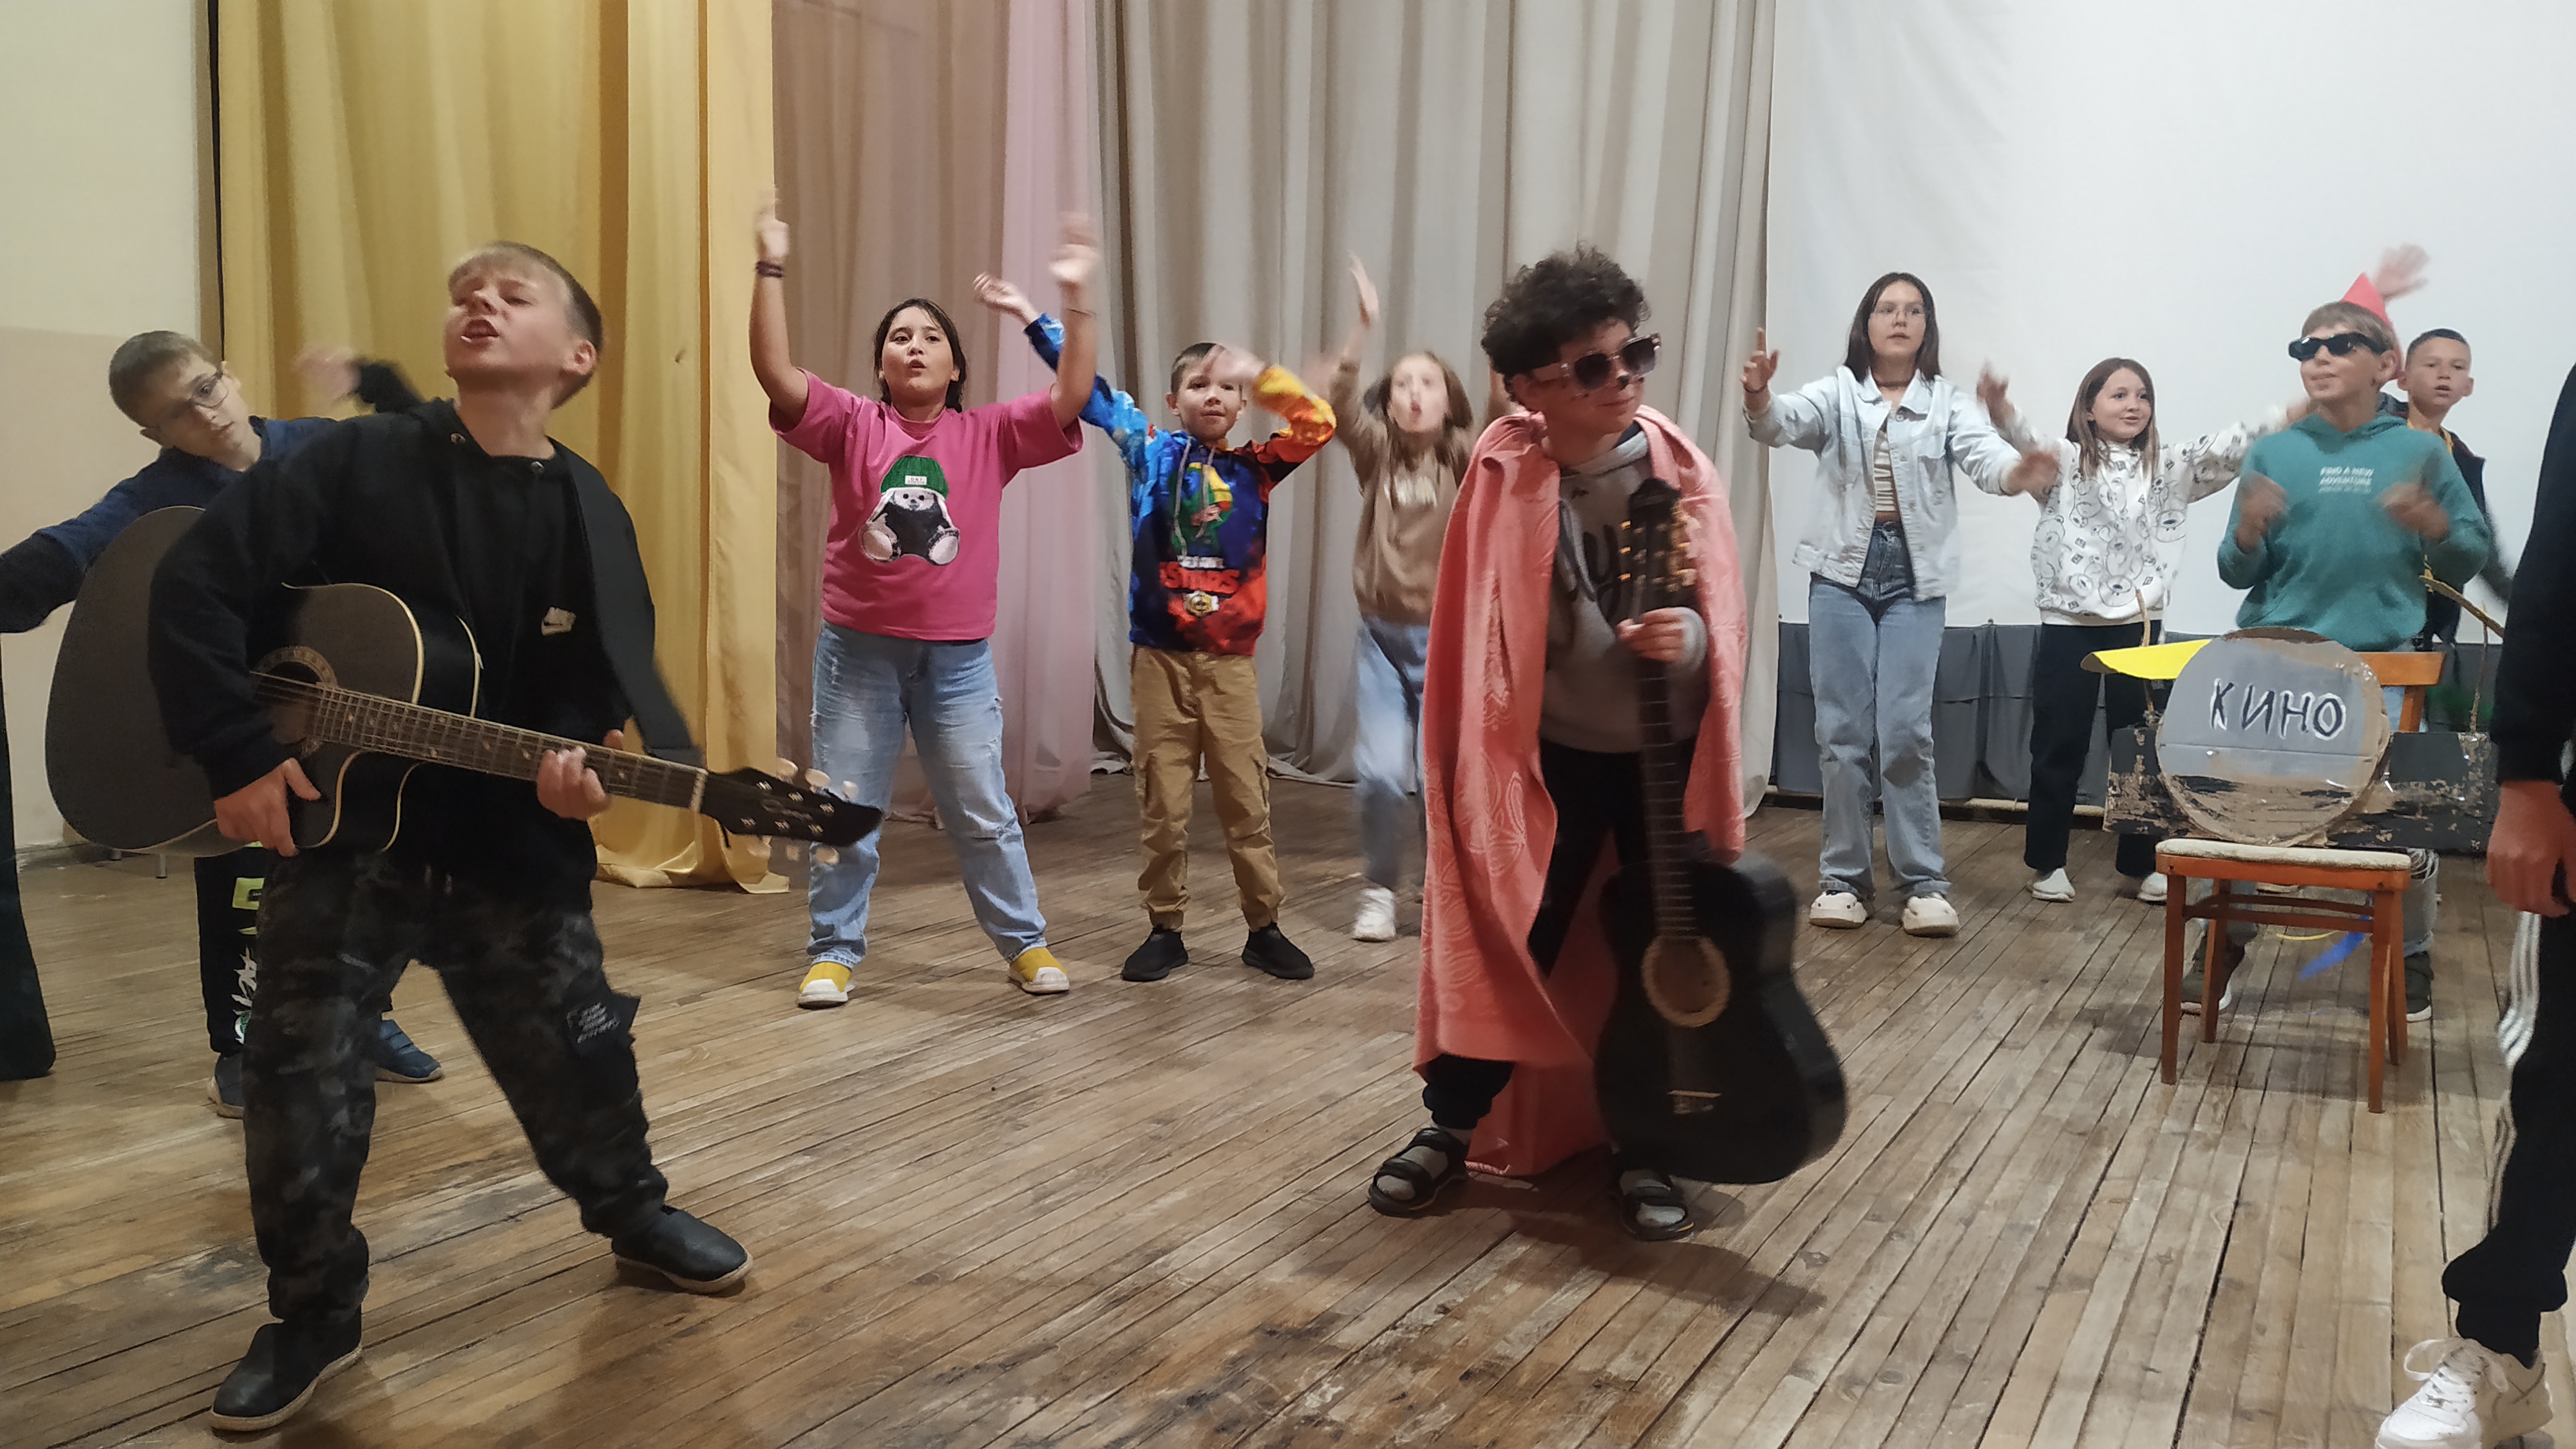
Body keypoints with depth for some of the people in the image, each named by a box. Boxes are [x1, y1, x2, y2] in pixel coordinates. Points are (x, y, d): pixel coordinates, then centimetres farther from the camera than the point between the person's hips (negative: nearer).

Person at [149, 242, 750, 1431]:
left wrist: (577, 765, -22)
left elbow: (603, 687, -1)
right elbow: (196, 582, -12)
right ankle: (312, 1314, 21)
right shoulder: (360, 462, -8)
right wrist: (238, 752, -19)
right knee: (301, 1075, 0)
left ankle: (631, 1210, 39)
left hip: (513, 847, 2)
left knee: (578, 1056, 11)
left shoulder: (588, 516, -1)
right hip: (338, 830, -1)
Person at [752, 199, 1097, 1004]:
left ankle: (1026, 945, 22)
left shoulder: (990, 434, 0)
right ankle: (834, 951, 22)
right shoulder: (852, 424, -2)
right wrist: (772, 270, -20)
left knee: (983, 813, 10)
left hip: (957, 655, 0)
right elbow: (775, 373, -14)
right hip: (859, 647, 0)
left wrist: (1076, 298, -19)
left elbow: (1071, 400, -12)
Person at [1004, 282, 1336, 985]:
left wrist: (1261, 374, -11)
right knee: (1161, 802, 5)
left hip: (1231, 659, 1)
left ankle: (1264, 928, 16)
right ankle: (1165, 929, 16)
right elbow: (1090, 390, 3)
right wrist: (1033, 319, 0)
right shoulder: (1151, 454, 5)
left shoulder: (1254, 468, 7)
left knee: (1246, 800, 5)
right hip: (1161, 655, 0)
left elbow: (1318, 424, -4)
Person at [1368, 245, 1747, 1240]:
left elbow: (1723, 626, -6)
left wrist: (1687, 636, -29)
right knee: (1506, 943, 4)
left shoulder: (1680, 468, -10)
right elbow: (1474, 635, -5)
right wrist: (1475, 768, -4)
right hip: (1550, 755, -1)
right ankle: (1451, 1129, 24)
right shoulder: (1503, 472, -12)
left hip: (1667, 753, 1)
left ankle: (1644, 1151, 25)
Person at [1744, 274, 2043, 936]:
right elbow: (1783, 424, -15)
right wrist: (1758, 399, -39)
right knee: (1842, 731, 2)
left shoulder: (1948, 403, 4)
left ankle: (1923, 881, 5)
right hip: (1842, 570, 1)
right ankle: (1844, 877, 12)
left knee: (1905, 732, -6)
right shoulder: (1836, 393, 4)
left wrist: (2021, 464, -36)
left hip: (1915, 576, 0)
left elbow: (1988, 464, -11)